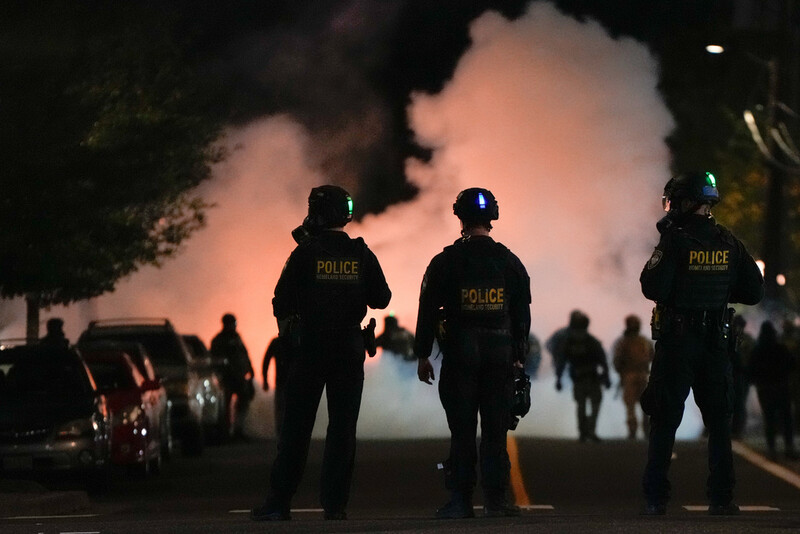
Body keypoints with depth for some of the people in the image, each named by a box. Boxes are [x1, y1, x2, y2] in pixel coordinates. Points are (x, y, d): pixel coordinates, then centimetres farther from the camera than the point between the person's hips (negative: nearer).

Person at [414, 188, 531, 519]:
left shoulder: (446, 262, -3)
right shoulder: (509, 262, 5)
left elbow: (428, 311, -2)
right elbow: (522, 314, 9)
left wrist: (422, 355, 3)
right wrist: (518, 355, 16)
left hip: (460, 353, -2)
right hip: (500, 352, 2)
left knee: (462, 430, 1)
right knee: (495, 430, 4)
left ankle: (461, 500, -1)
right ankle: (495, 499, 1)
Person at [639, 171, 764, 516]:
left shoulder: (675, 241, -12)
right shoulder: (728, 243, 4)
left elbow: (653, 289, -17)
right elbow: (754, 291, 7)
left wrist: (659, 256, -1)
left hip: (675, 342, -4)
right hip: (716, 343, 4)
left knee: (664, 422, 2)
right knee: (719, 422, 9)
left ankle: (656, 498, 0)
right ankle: (721, 498, 4)